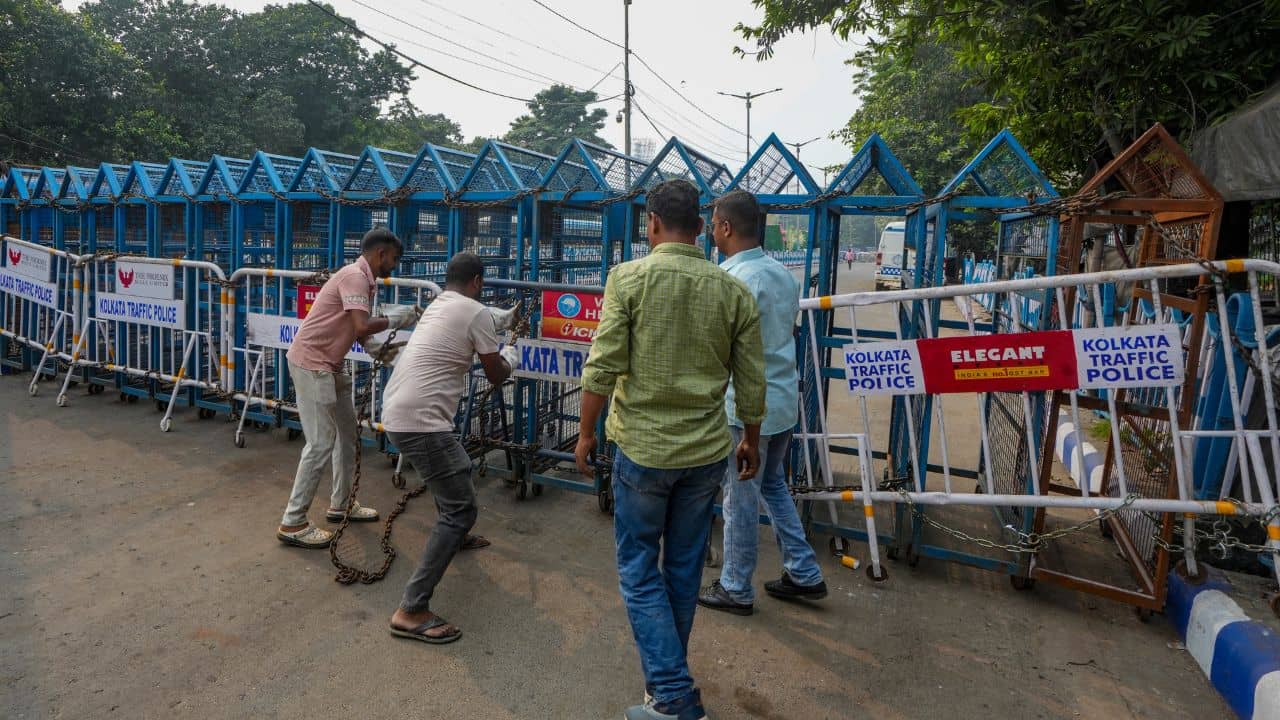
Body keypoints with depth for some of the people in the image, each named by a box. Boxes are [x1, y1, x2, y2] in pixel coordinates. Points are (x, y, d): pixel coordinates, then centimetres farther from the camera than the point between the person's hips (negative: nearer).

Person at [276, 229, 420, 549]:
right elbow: (362, 326, -29)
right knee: (321, 442, -8)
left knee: (348, 433, 17)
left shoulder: (364, 279, 13)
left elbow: (357, 330, 14)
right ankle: (292, 523, 0)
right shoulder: (355, 276, -18)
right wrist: (394, 319, -14)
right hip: (312, 364, -11)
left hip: (330, 365, 11)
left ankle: (340, 504, 30)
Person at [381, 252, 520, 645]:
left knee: (457, 468, 34)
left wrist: (502, 319, 55)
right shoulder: (477, 313, -6)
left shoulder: (438, 305, 18)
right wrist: (509, 357, 25)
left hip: (397, 414, 10)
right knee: (462, 509, -8)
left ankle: (453, 535, 57)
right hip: (420, 421, -10)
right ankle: (411, 612, -10)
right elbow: (496, 375, 4)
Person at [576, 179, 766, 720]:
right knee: (684, 569, 18)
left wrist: (586, 431, 1)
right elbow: (751, 383, 2)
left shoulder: (628, 278, -9)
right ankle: (668, 673, 36)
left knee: (640, 570, 10)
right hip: (706, 451, 4)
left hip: (642, 448, -3)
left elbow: (602, 367, -13)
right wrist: (751, 440, 18)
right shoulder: (734, 291, -1)